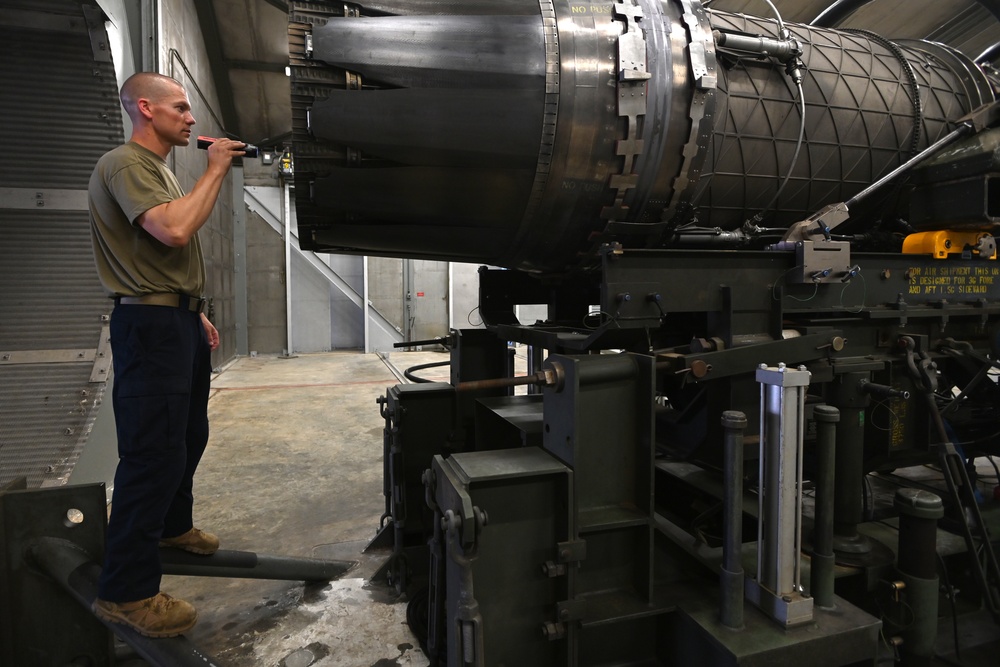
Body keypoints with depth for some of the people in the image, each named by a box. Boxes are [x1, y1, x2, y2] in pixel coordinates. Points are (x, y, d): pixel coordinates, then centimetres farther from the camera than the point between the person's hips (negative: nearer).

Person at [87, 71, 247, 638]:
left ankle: (173, 525, 40)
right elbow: (175, 231, -29)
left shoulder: (160, 168, 20)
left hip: (181, 321, 10)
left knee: (189, 437, 20)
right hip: (151, 324, -10)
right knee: (155, 452, -10)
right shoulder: (124, 165, -11)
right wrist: (216, 170, -17)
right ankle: (126, 591, 0)